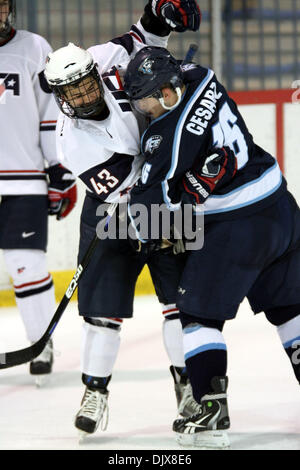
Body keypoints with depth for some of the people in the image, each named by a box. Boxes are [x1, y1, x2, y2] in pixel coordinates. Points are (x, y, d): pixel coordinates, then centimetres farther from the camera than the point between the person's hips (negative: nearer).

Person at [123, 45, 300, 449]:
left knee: (199, 311, 0)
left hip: (238, 228, -9)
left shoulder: (166, 136, -20)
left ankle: (212, 414, -6)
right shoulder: (202, 79, 1)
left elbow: (151, 198, -11)